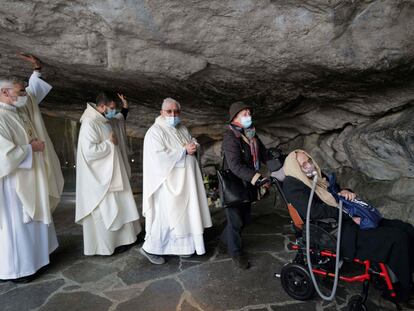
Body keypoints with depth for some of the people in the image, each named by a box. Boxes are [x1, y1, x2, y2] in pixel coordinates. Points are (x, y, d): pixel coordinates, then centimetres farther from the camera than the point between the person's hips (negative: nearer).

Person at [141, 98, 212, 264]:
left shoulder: (182, 129, 11)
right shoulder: (155, 132, -12)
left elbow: (194, 144, 15)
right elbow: (159, 157, -24)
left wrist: (193, 147, -10)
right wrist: (184, 150, -19)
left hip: (185, 182, 8)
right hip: (167, 183, -7)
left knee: (183, 214, 13)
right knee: (165, 216, 0)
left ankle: (179, 246, 28)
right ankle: (150, 248, 19)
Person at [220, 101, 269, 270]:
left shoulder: (251, 134, 7)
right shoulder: (231, 137, -20)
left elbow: (263, 153, 10)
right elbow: (235, 166, -31)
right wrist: (257, 178, -39)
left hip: (248, 184, 8)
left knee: (245, 217, 18)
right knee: (236, 219, 4)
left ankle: (225, 240, 41)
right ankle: (236, 252, 26)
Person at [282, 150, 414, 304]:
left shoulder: (318, 177, 16)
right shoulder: (292, 185, -10)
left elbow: (335, 192, 21)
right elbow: (314, 211, -22)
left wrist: (346, 192, -4)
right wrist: (348, 214, -20)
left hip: (345, 221, 9)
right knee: (397, 239, -17)